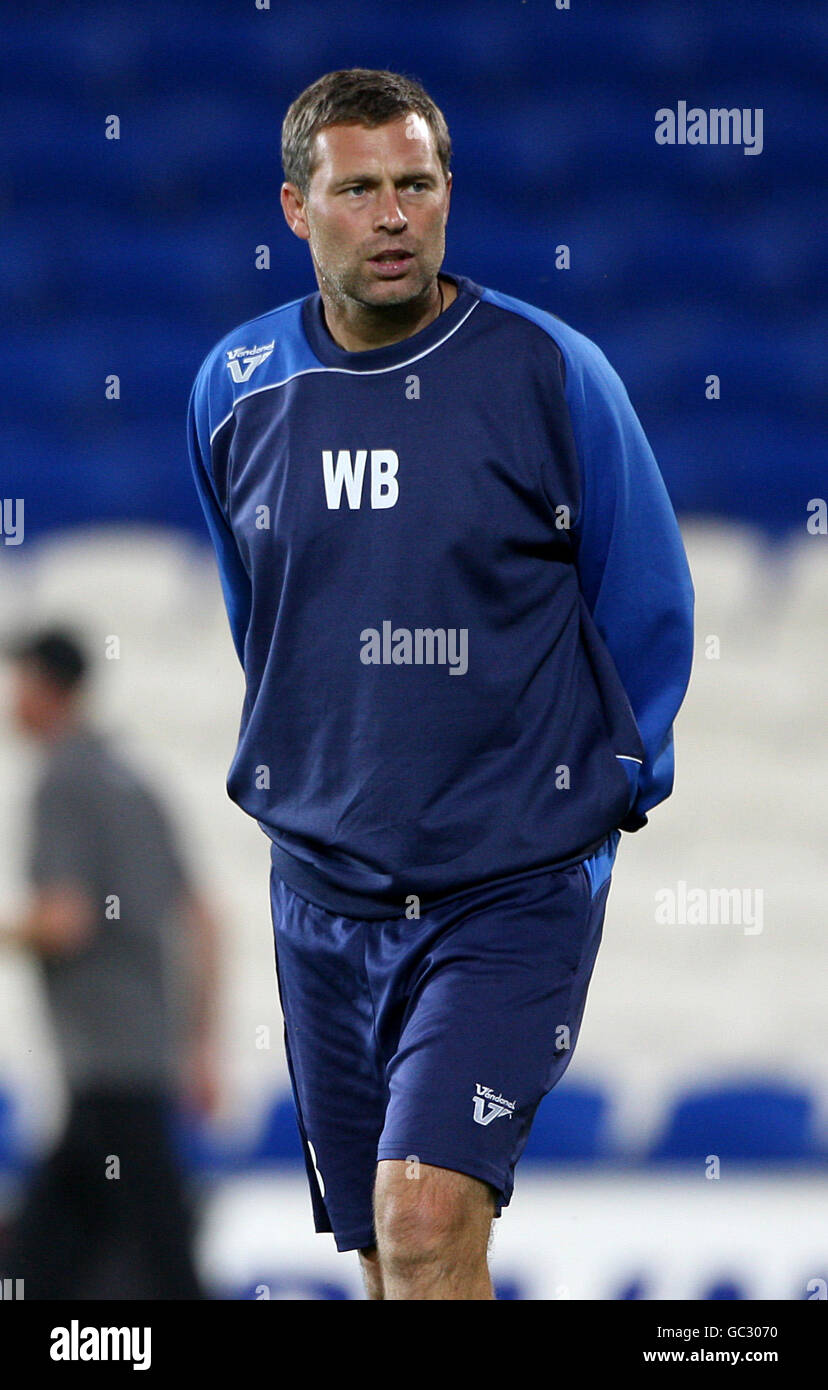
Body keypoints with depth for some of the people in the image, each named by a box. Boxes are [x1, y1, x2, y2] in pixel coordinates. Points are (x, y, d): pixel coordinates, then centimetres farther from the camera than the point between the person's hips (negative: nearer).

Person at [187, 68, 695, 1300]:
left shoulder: (550, 375, -8)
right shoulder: (236, 389, 3)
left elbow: (648, 609, 3)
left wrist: (605, 789, 6)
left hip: (516, 886, -4)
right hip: (323, 886, 4)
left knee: (428, 1215, -20)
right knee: (381, 1249, 11)